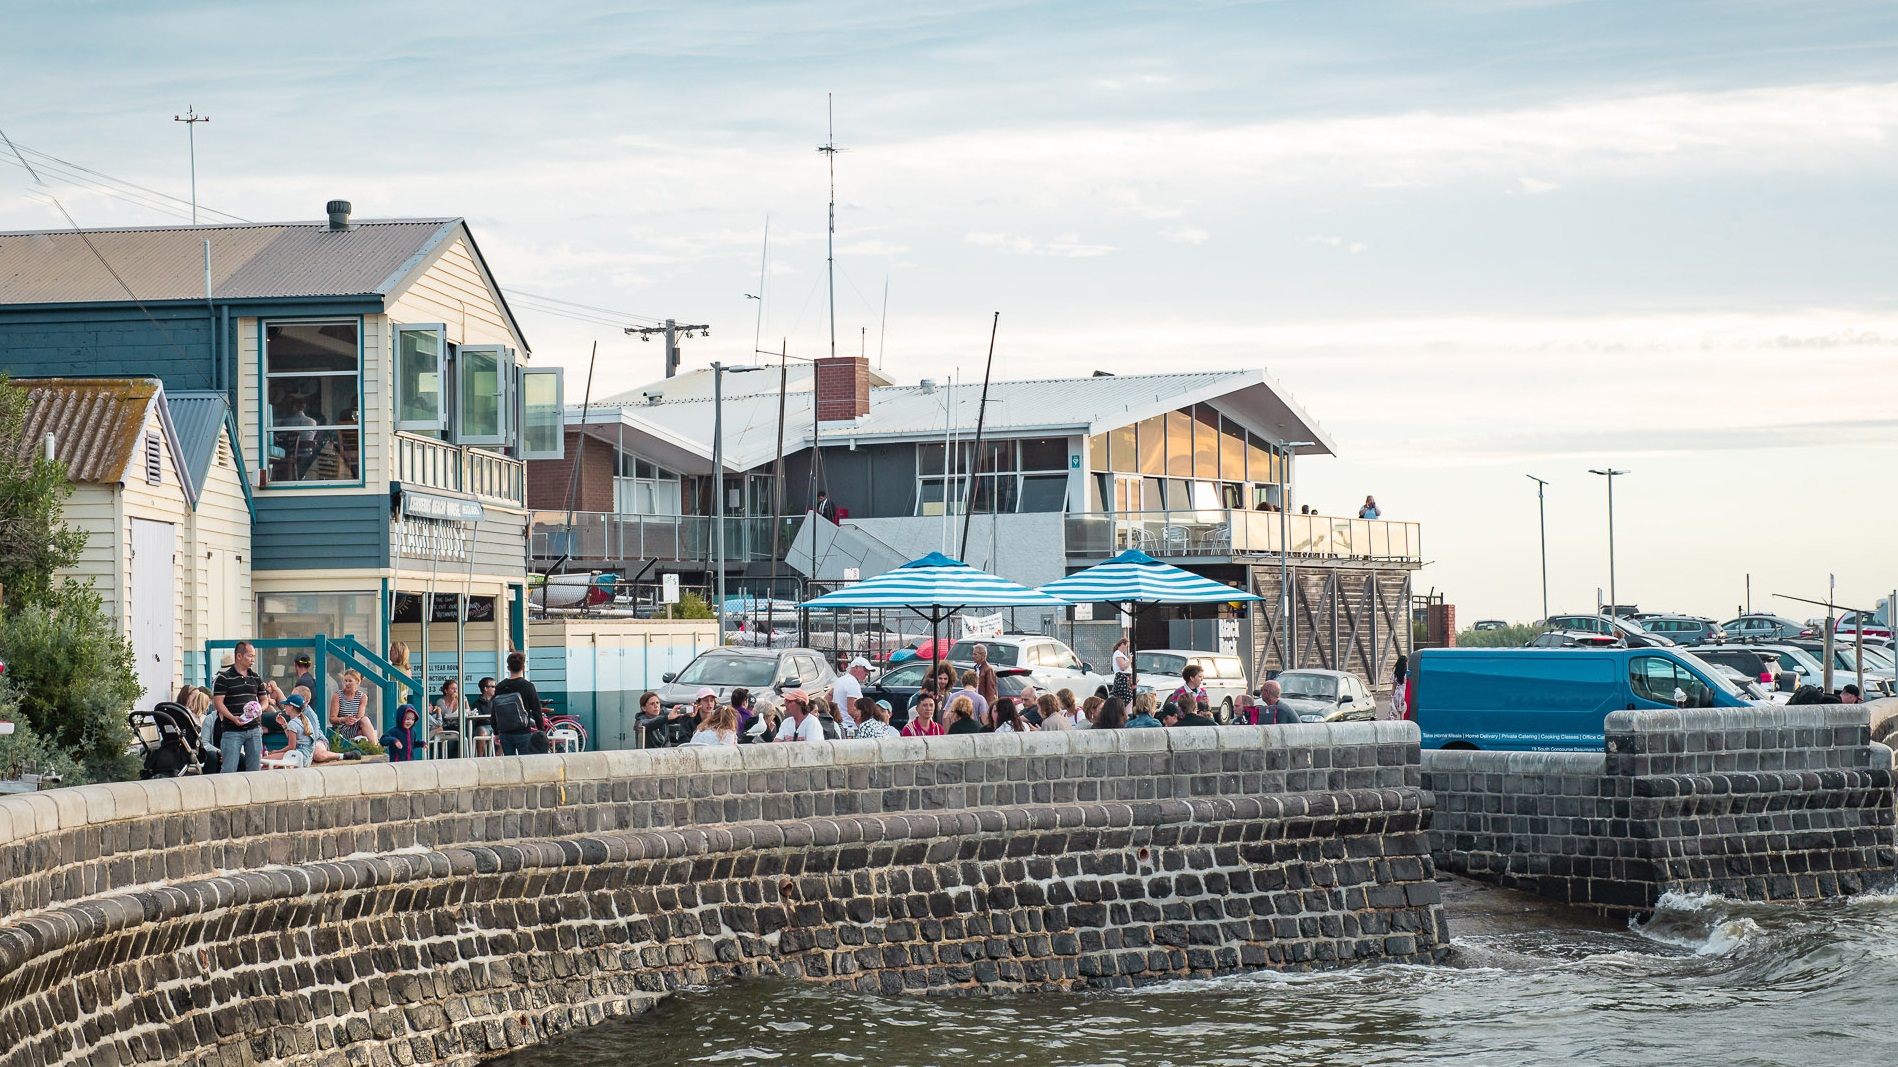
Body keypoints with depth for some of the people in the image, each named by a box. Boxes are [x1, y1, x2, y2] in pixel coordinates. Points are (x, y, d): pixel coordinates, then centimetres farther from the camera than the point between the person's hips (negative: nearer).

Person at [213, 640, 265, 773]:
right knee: (229, 769, -9)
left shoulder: (256, 678, 14)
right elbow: (218, 703, -9)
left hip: (254, 729, 5)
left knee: (255, 769, 5)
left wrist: (259, 710, -2)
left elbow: (263, 700, 22)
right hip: (232, 731, -5)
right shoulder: (224, 678, -3)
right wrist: (233, 718, -22)